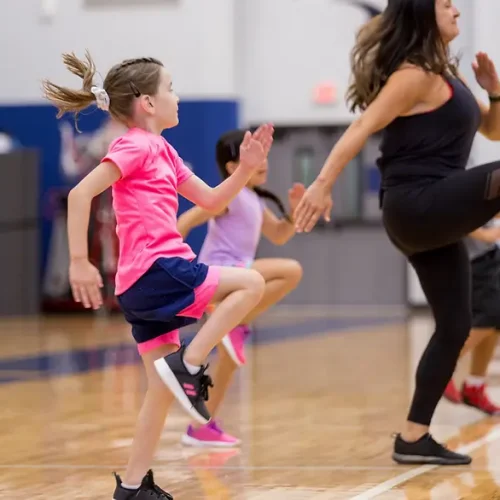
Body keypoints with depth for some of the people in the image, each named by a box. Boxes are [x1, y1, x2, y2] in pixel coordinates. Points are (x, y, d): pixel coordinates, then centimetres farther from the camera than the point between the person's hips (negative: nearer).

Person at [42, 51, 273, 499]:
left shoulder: (163, 152, 23)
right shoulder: (135, 146, -6)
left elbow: (212, 201, 26)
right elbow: (80, 193, -17)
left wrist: (246, 169, 10)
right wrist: (79, 261, -22)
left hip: (145, 287, 9)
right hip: (154, 271, -9)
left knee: (164, 391, 9)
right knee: (251, 283, -14)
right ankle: (188, 365, -16)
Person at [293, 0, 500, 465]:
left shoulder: (444, 77, 20)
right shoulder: (415, 76, -9)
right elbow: (362, 127, -19)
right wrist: (323, 183, -30)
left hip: (433, 215, 9)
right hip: (417, 205, -9)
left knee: (454, 326, 8)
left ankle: (413, 438, 12)